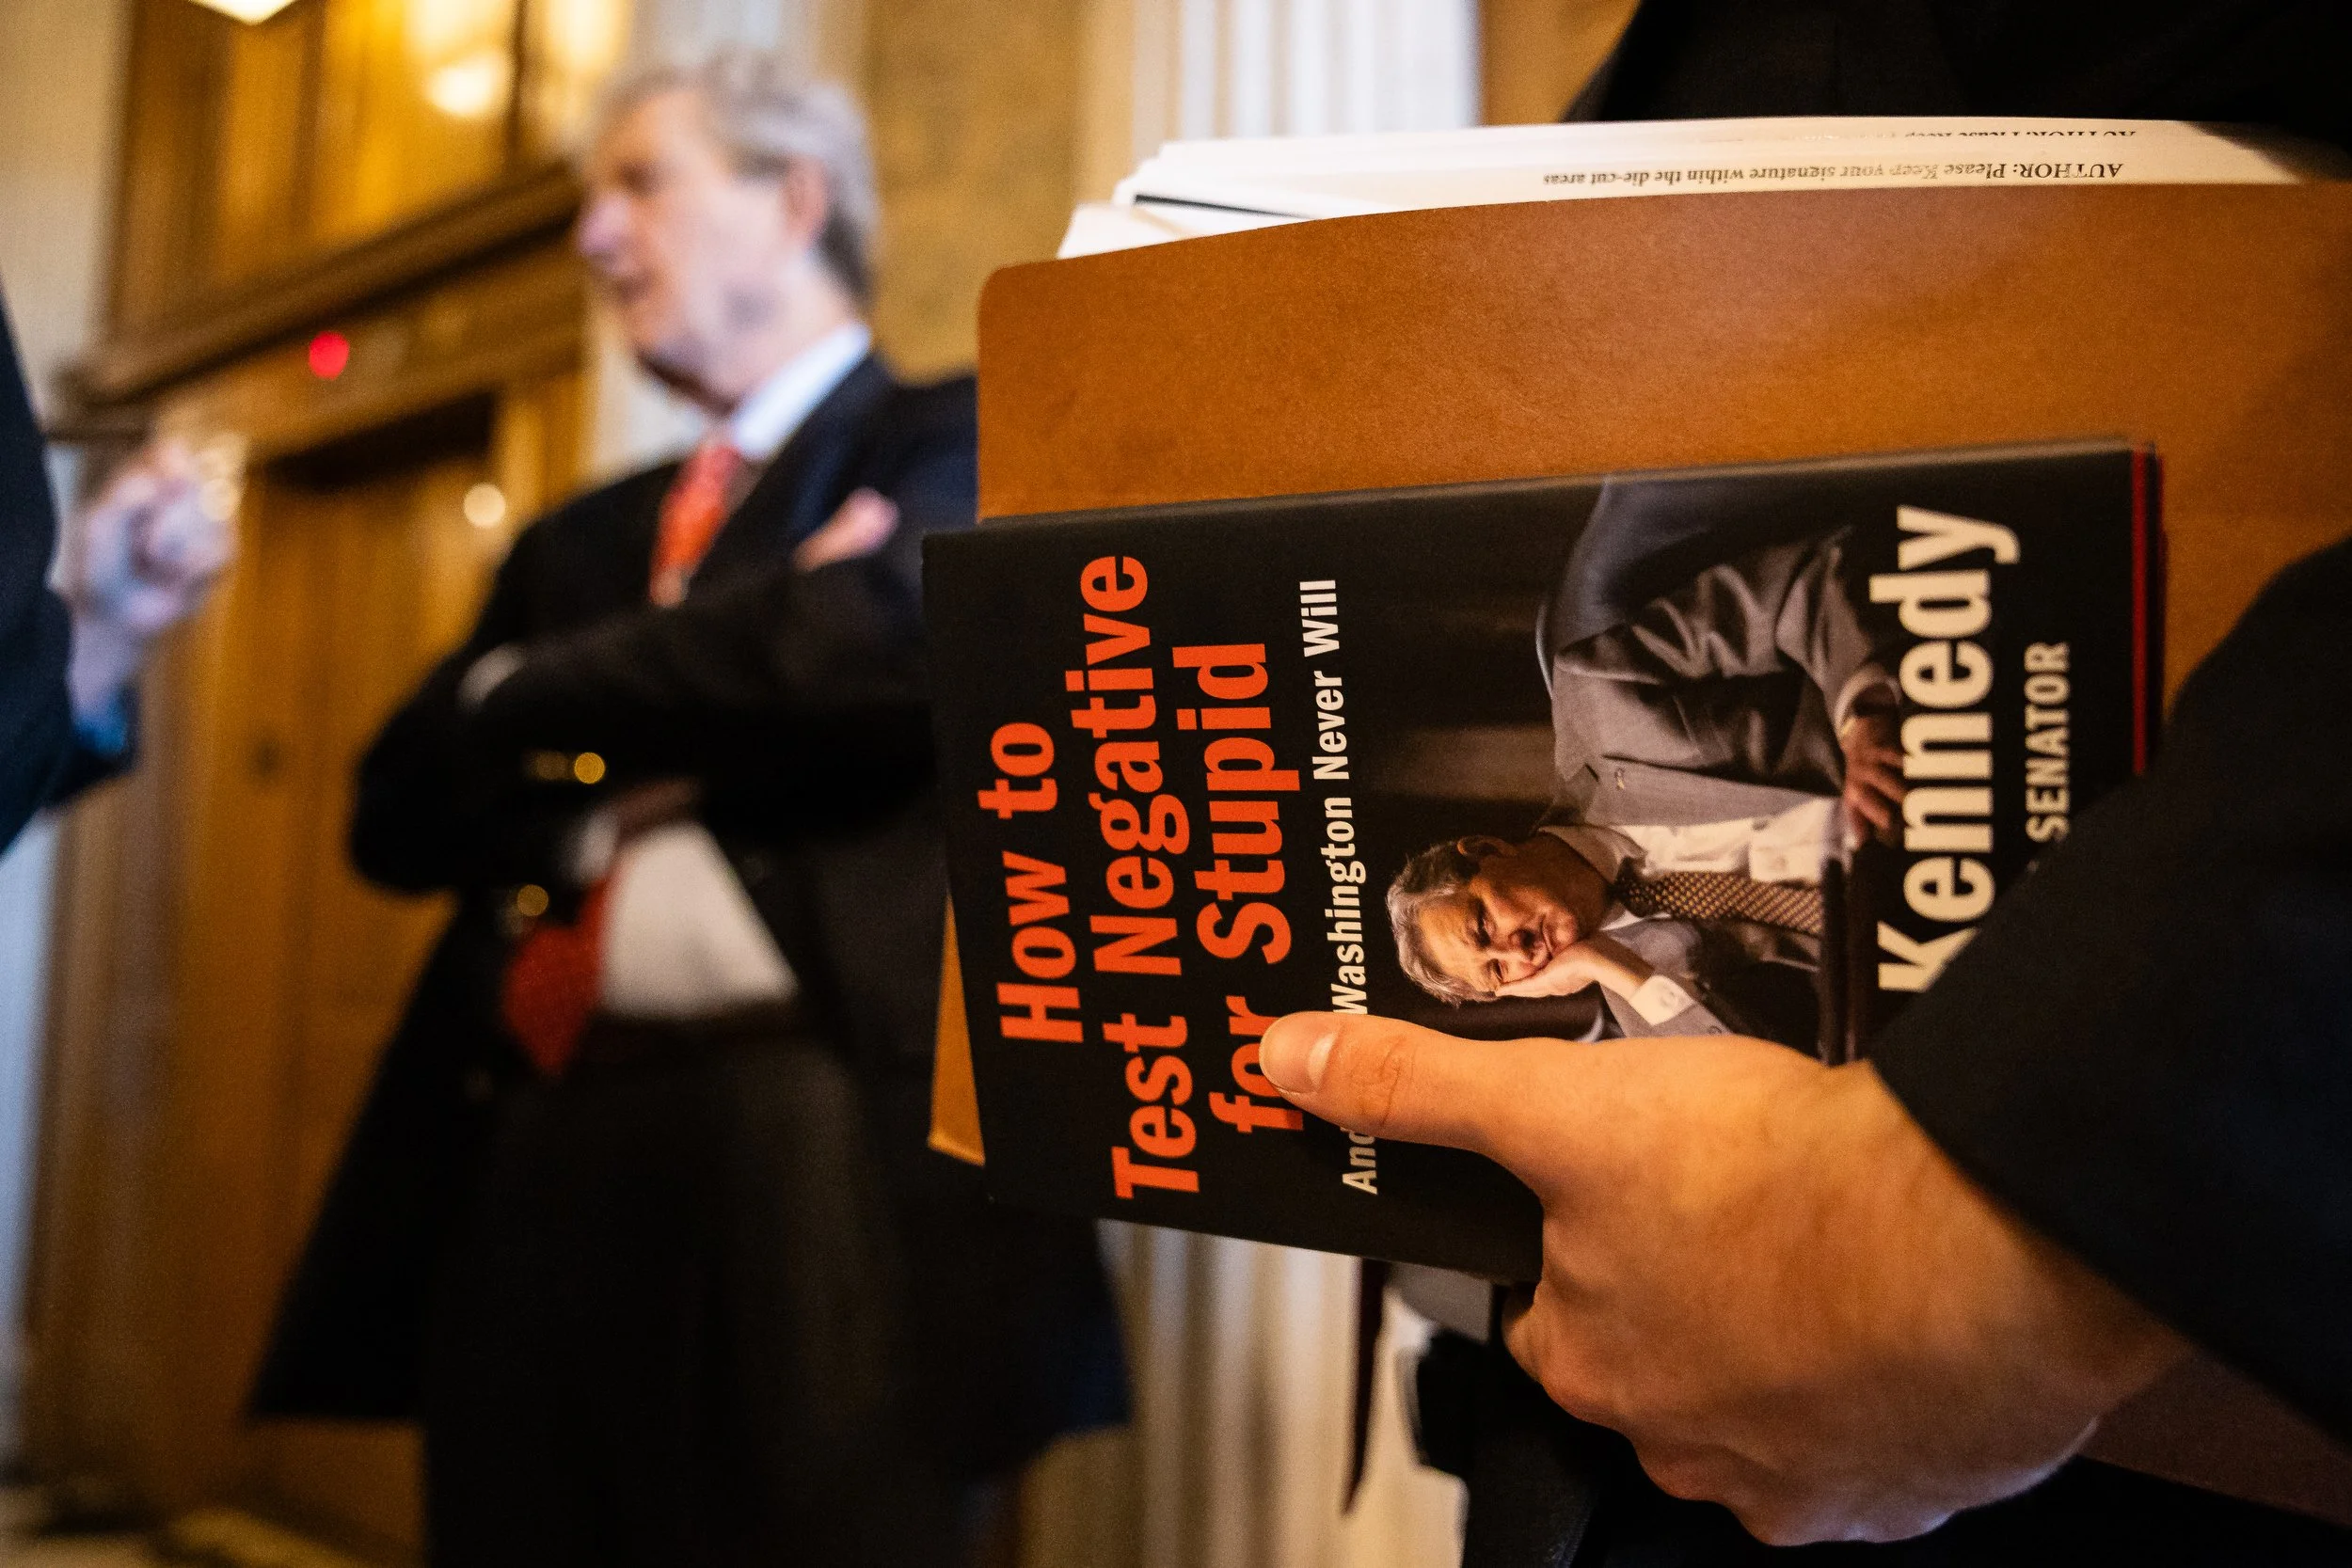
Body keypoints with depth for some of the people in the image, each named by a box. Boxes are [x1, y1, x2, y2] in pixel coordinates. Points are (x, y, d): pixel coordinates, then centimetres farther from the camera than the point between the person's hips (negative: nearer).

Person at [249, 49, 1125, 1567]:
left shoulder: (957, 439, 3)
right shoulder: (581, 539, 22)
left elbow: (885, 637, -18)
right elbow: (399, 813, 12)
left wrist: (528, 700, -2)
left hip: (815, 1174, -6)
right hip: (530, 1156, 6)